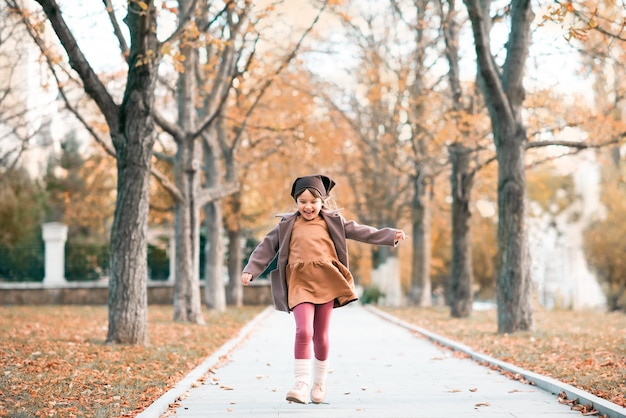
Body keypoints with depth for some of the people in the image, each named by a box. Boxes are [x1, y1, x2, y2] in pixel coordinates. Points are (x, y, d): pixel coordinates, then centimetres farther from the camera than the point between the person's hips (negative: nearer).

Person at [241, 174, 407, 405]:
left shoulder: (332, 221, 11)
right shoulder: (287, 225, 11)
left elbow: (361, 231, 10)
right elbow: (267, 247, 13)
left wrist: (390, 235, 3)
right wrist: (250, 270, 6)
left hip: (326, 282, 1)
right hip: (300, 283, -1)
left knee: (321, 336, 8)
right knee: (304, 331, -18)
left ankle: (319, 383, 25)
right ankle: (302, 384, -15)